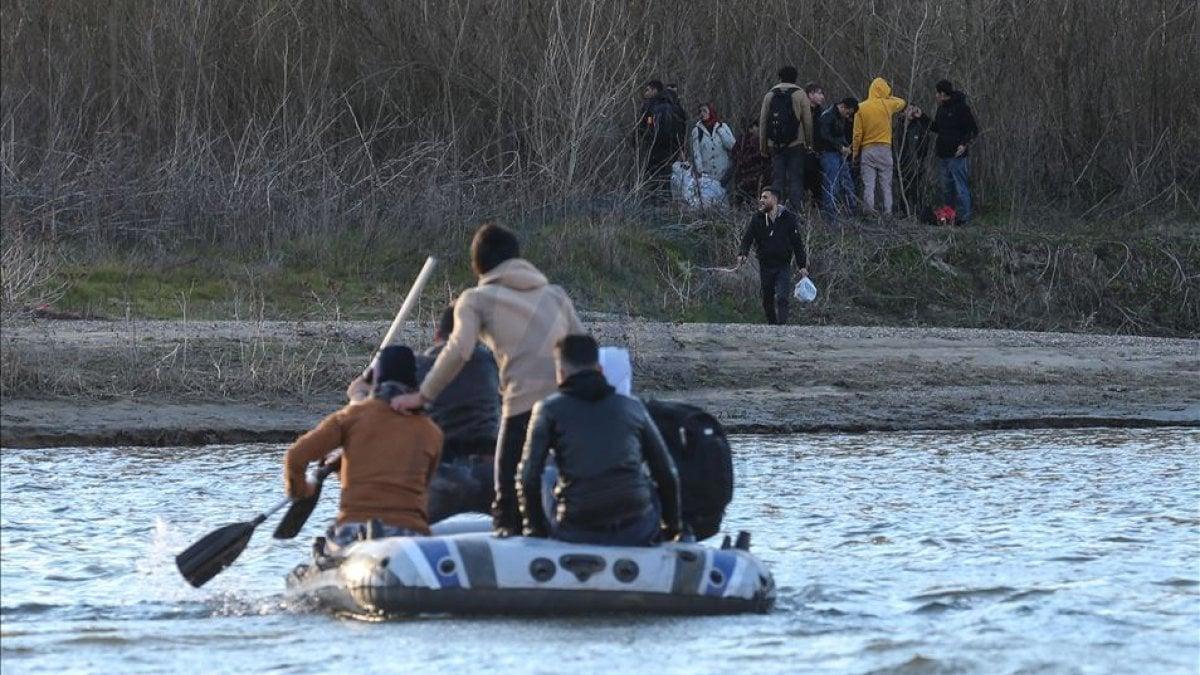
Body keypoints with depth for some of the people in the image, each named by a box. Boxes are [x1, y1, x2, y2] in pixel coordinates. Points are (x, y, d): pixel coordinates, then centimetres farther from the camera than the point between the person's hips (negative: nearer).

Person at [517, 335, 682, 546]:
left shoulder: (549, 409, 6)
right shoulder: (633, 407, 13)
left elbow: (528, 478, 1)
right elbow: (667, 474, 16)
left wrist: (535, 529, 14)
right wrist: (673, 528, 28)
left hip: (576, 534, -1)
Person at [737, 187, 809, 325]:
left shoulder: (789, 219, -1)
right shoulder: (757, 219, 2)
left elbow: (797, 243, 2)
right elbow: (747, 238, -7)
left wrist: (802, 266, -1)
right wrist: (742, 253, -28)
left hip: (783, 266, -3)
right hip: (765, 266, 3)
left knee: (782, 298, -15)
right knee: (767, 301, 9)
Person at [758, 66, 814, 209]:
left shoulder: (770, 95, 7)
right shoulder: (800, 94, -1)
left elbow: (762, 121, 8)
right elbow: (808, 121, -3)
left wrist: (763, 146, 13)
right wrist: (809, 142, 6)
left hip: (775, 145, 2)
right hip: (796, 144, -2)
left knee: (777, 178, 5)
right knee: (796, 178, -1)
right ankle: (796, 210, -9)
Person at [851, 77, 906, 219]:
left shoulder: (861, 108, -2)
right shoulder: (887, 105, -3)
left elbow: (857, 134, -1)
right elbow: (901, 103, 20)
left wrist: (855, 153, 7)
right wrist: (887, 97, 25)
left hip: (867, 150, 0)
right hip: (884, 149, 0)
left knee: (868, 184, -3)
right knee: (886, 184, 5)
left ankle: (869, 208, -15)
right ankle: (888, 211, -1)